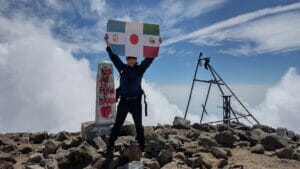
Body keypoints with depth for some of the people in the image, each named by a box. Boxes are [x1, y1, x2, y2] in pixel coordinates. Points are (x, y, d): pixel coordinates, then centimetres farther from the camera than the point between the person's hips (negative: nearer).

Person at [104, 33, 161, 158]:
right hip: (123, 101, -1)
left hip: (136, 102, 1)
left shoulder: (140, 69, 2)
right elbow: (114, 57, -4)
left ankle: (142, 147, 32)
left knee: (139, 125, 15)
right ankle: (110, 148, 9)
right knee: (117, 125, 1)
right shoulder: (122, 68, 2)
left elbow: (149, 58, -1)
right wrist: (108, 44, -11)